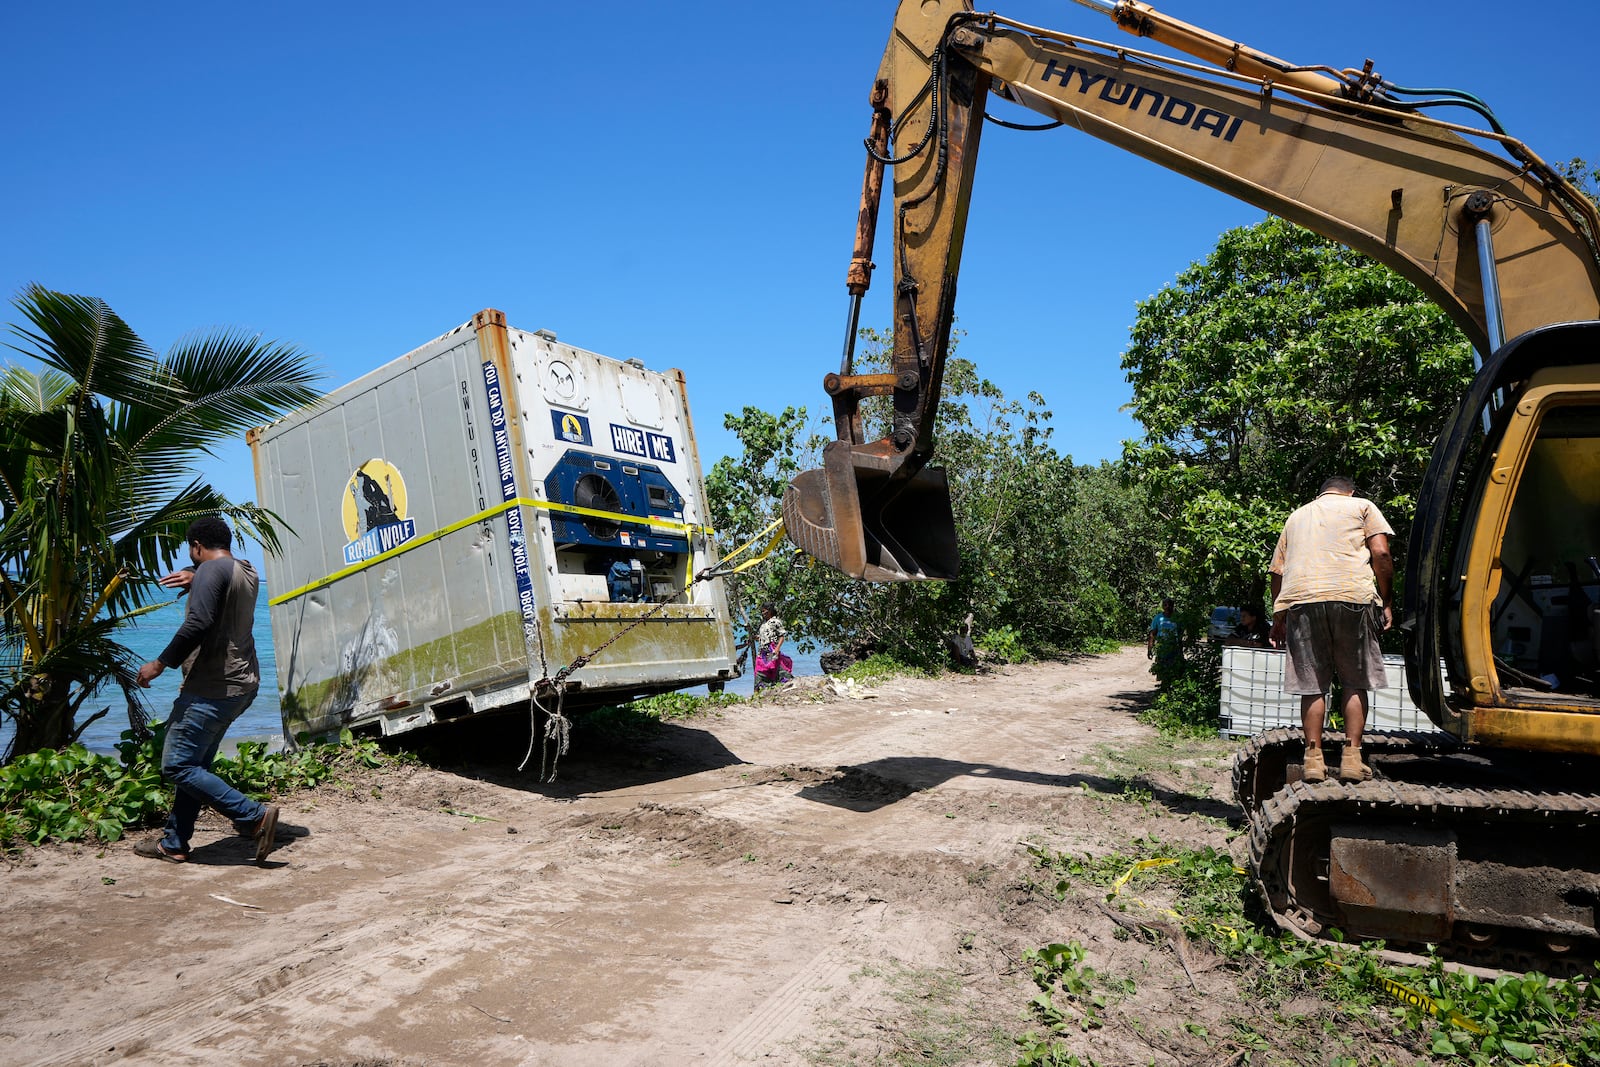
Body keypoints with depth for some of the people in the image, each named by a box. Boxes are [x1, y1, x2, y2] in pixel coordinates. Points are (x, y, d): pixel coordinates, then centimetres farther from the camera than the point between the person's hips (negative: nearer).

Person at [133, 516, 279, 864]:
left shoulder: (211, 569, -12)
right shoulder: (247, 572, 16)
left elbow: (198, 624, -24)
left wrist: (161, 663, -17)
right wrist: (195, 579, 33)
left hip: (211, 688, -10)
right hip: (241, 684, 10)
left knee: (177, 766, -7)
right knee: (194, 763, 16)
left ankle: (255, 816, -12)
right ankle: (174, 844, 22)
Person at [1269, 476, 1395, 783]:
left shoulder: (1297, 515, 27)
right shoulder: (1361, 506, 18)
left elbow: (1277, 571, 23)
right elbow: (1381, 554, 3)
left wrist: (1278, 618, 27)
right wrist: (1386, 602, 8)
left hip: (1300, 598, 2)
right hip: (1352, 596, -2)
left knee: (1312, 684, 7)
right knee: (1356, 682, 9)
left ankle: (1314, 758, 4)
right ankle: (1351, 757, 5)